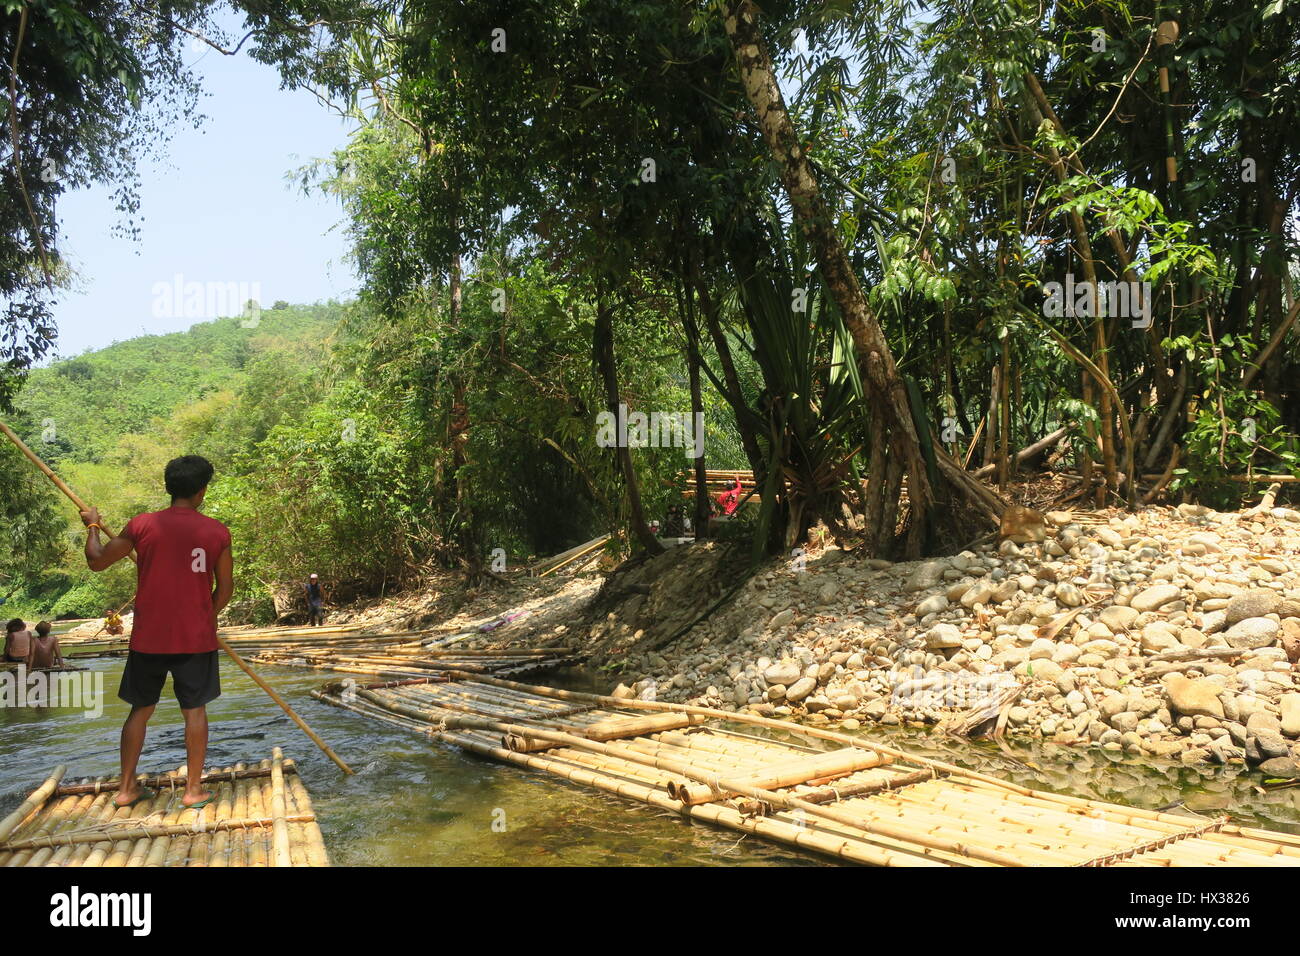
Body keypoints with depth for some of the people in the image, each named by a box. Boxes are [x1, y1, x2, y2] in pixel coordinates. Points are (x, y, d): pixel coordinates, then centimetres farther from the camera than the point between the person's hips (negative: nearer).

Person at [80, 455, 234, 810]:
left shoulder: (141, 525, -6)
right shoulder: (218, 531, -5)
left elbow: (96, 562, 7)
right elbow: (225, 588, 1)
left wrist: (92, 526, 25)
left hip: (148, 637, 1)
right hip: (196, 637, -1)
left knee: (141, 709, 15)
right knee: (195, 709, 9)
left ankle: (127, 787, 23)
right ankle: (193, 789, 14)